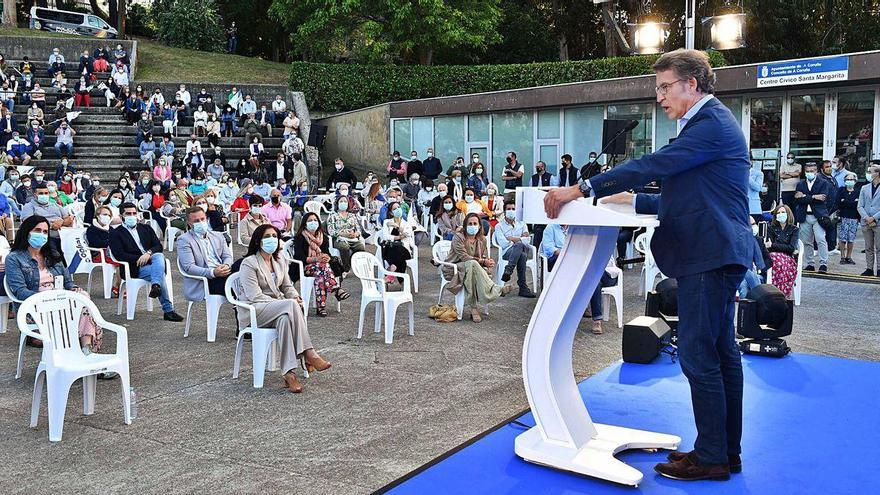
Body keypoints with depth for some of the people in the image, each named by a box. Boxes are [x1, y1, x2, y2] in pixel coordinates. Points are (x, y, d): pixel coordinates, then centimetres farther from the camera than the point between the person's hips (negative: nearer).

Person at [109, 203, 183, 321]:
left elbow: (159, 246, 10)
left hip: (152, 260, 4)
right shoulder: (116, 233, 10)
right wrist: (139, 259, -17)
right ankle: (168, 310, -30)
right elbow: (119, 255, -5)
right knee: (160, 272, -30)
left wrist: (149, 253, -12)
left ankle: (155, 286, -52)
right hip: (135, 268, -3)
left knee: (159, 256, -32)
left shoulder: (145, 228, 23)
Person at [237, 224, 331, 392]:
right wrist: (288, 303, -21)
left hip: (278, 311, 6)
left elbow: (287, 287, 20)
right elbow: (255, 296, -16)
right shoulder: (249, 263, -7)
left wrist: (295, 297, -6)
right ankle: (309, 354, -33)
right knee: (290, 305, -34)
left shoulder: (280, 263, 17)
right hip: (253, 311, -6)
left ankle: (289, 372, -42)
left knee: (285, 318, -35)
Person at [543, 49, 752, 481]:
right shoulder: (711, 122, 19)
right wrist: (635, 201, 13)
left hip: (709, 255, -11)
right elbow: (687, 197, 21)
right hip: (719, 252, 11)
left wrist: (581, 190, -21)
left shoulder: (712, 124, -14)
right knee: (721, 352, 14)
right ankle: (727, 450, 25)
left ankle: (710, 457, 6)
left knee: (698, 354, -5)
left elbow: (653, 165, -22)